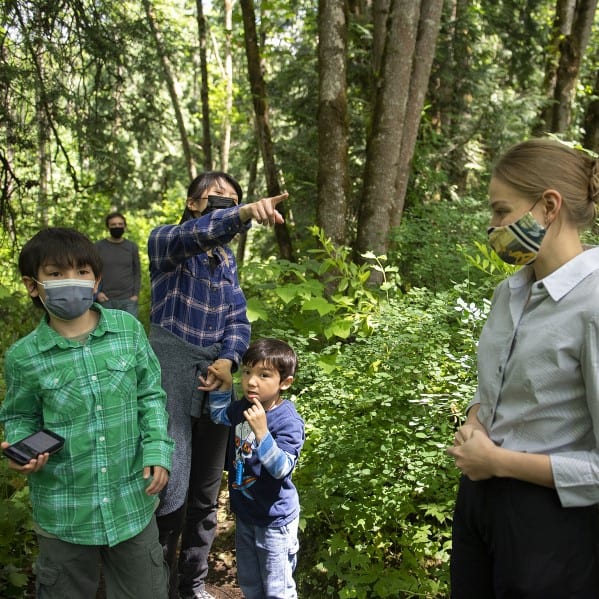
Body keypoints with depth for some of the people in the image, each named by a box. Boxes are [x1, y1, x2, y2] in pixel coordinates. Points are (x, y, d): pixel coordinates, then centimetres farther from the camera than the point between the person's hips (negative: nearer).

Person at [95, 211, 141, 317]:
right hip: (105, 300, 0)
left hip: (128, 300, 0)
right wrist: (97, 292, -7)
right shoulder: (98, 246, 4)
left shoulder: (132, 247, 7)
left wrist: (136, 294, -2)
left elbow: (137, 273, 8)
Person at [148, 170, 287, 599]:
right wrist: (246, 214, -49)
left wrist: (228, 359, -16)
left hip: (215, 375, 6)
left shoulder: (227, 259, 11)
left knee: (207, 492, 14)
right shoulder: (165, 241, -6)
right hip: (172, 374, -5)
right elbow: (196, 234, -30)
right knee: (171, 489, -7)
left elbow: (238, 319, 4)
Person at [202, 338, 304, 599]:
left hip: (274, 518, -7)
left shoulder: (288, 422, -27)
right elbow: (219, 415, 17)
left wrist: (261, 431, -42)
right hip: (244, 513, 7)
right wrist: (224, 385, 2)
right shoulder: (243, 408, -5)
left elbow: (282, 468, -34)